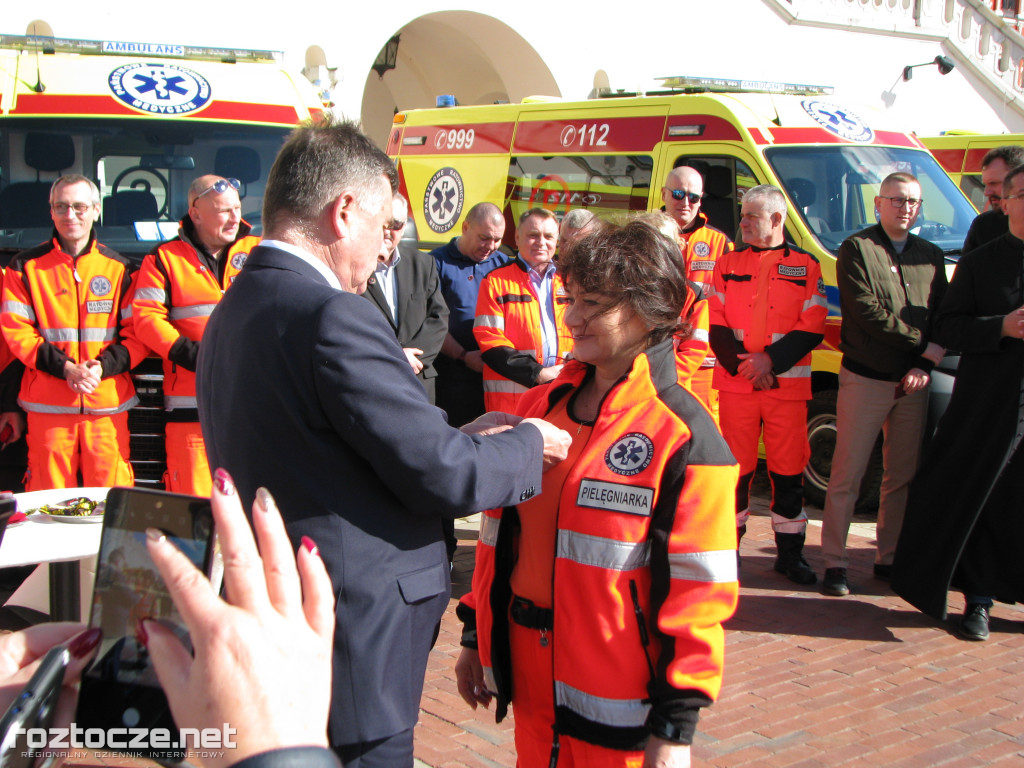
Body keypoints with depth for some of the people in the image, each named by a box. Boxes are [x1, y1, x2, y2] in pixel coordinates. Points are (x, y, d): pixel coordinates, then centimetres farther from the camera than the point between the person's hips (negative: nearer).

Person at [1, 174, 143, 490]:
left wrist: (103, 366, -12)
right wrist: (64, 368, -11)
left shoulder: (118, 268, 9)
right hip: (47, 405, 0)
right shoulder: (27, 266, 7)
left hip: (107, 404, 0)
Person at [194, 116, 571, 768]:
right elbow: (444, 476, -18)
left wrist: (467, 440, 11)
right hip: (353, 647, -10)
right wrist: (529, 445, 1)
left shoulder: (234, 310, 9)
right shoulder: (334, 316, -21)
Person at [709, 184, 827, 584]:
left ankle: (790, 552, 16)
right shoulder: (728, 264, 10)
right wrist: (740, 365, -9)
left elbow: (813, 329, -1)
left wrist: (770, 359, -13)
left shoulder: (805, 266, 5)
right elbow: (716, 326, 6)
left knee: (789, 468, 3)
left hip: (788, 385, -1)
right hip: (736, 384, 1)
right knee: (735, 466, 3)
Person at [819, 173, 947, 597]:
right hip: (865, 379, -5)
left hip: (914, 385, 5)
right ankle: (834, 563, 4)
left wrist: (925, 365, -9)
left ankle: (889, 560, 20)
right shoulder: (856, 249, -2)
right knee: (847, 476, -2)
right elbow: (868, 313, -12)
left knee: (902, 478, 9)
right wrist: (925, 346, -12)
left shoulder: (932, 256, 13)